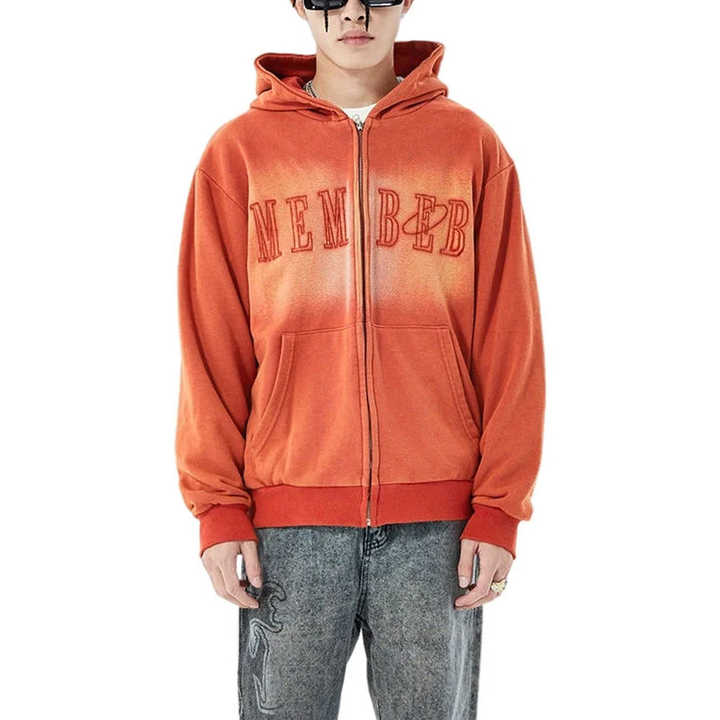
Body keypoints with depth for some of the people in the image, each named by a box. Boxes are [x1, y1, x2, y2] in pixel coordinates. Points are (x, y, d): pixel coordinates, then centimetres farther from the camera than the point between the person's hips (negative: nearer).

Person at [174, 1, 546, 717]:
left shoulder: (472, 146, 6)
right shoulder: (238, 151, 6)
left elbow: (510, 340, 4)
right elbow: (211, 341, 4)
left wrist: (499, 507, -3)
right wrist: (218, 506, -2)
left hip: (438, 521, 0)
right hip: (289, 513, 0)